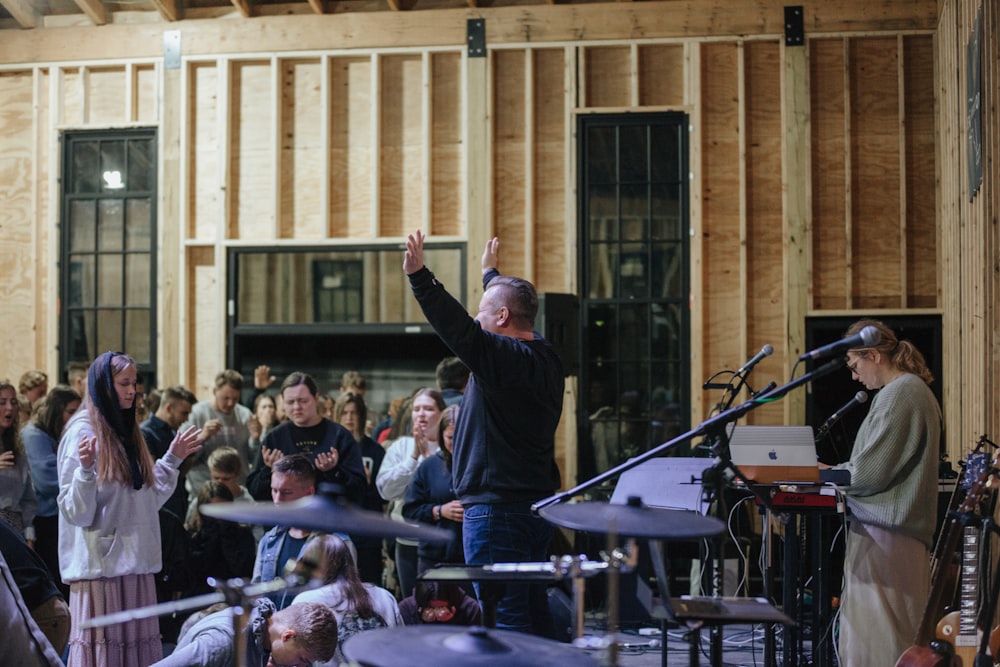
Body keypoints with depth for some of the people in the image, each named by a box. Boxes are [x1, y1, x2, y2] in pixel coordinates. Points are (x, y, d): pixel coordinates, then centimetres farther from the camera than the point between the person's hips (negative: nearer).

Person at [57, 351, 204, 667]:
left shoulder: (127, 430, 14)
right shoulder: (83, 432, -9)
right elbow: (75, 512, -14)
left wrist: (172, 460, 17)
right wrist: (86, 470, -29)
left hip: (136, 563, 7)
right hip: (101, 564, -7)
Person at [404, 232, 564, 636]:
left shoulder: (504, 358, -15)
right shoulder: (543, 358, 13)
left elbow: (459, 330, -31)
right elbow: (509, 298, 30)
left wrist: (419, 276, -35)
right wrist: (491, 273, 47)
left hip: (497, 508, -10)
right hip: (537, 503, 10)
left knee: (504, 619, -8)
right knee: (534, 612, 16)